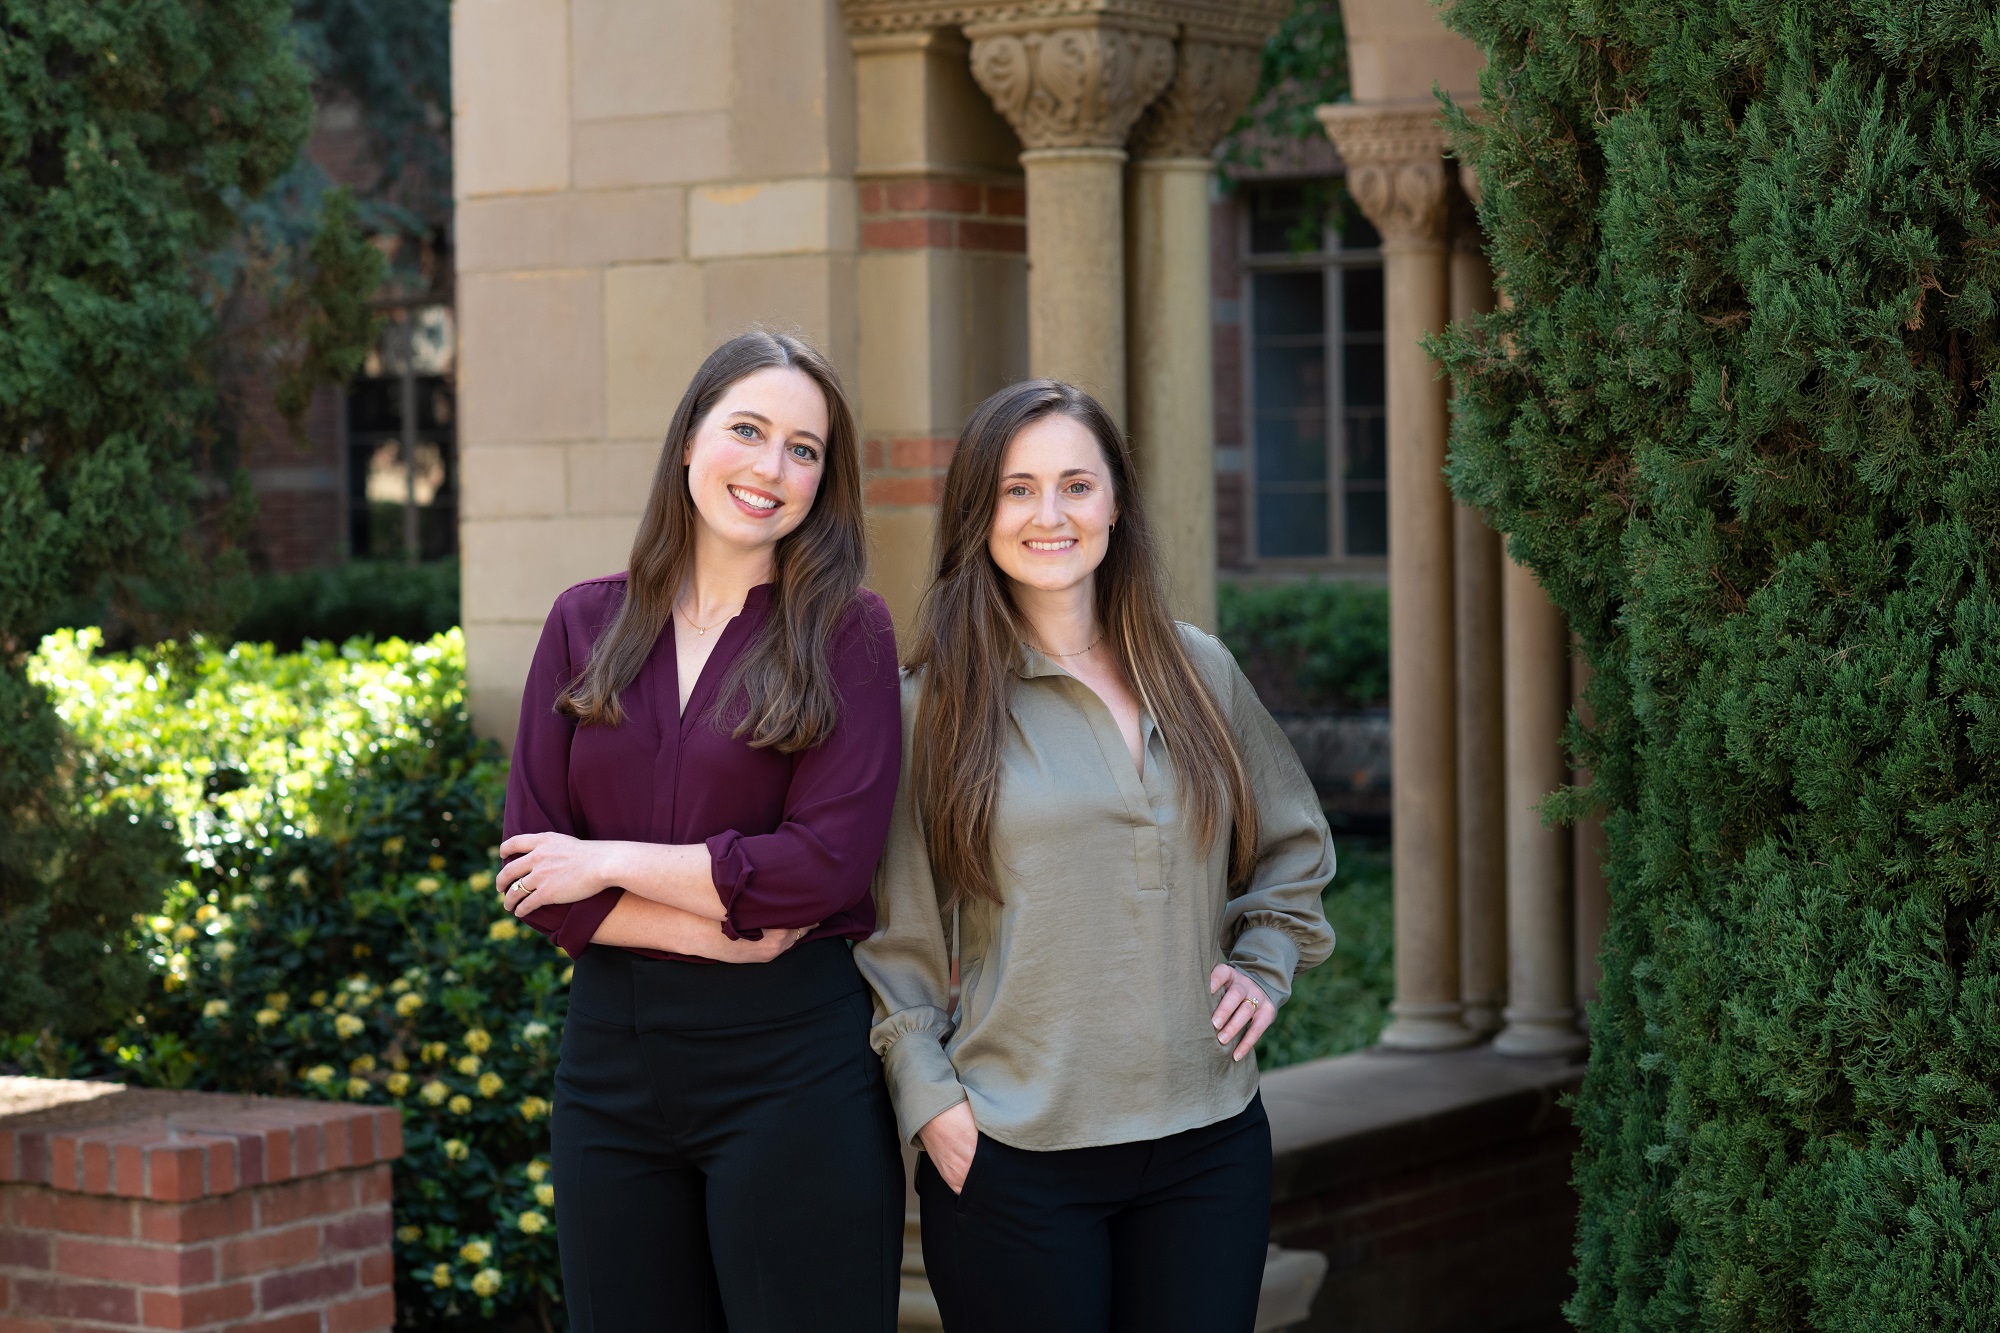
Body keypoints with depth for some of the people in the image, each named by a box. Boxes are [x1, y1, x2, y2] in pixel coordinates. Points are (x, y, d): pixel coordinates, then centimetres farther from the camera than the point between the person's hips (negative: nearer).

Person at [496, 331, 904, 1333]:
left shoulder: (847, 634, -1)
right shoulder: (586, 623, 8)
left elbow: (826, 863, -12)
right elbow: (530, 861, 2)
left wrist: (610, 862, -8)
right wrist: (719, 929, -10)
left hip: (793, 1062, -3)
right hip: (610, 1056, 3)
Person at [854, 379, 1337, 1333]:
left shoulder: (1200, 673, 9)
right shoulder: (932, 704, -1)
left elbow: (1294, 849, 22)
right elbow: (896, 931, -1)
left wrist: (1263, 966, 8)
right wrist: (926, 1096, -8)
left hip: (1209, 1139, 3)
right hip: (1013, 1156, -3)